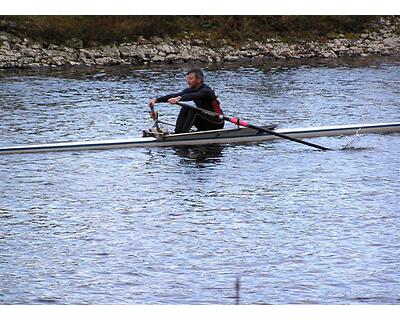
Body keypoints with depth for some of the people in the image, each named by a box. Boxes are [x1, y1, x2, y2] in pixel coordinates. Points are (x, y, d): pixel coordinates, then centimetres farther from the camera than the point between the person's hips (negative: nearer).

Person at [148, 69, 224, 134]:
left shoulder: (206, 91, -21)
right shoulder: (190, 90, 2)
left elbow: (192, 96, -42)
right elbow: (174, 95, -11)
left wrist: (178, 98, -60)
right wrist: (156, 100, -24)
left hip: (217, 124, -8)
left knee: (193, 110, -27)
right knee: (184, 109, -7)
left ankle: (182, 133, -32)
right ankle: (177, 133, -18)